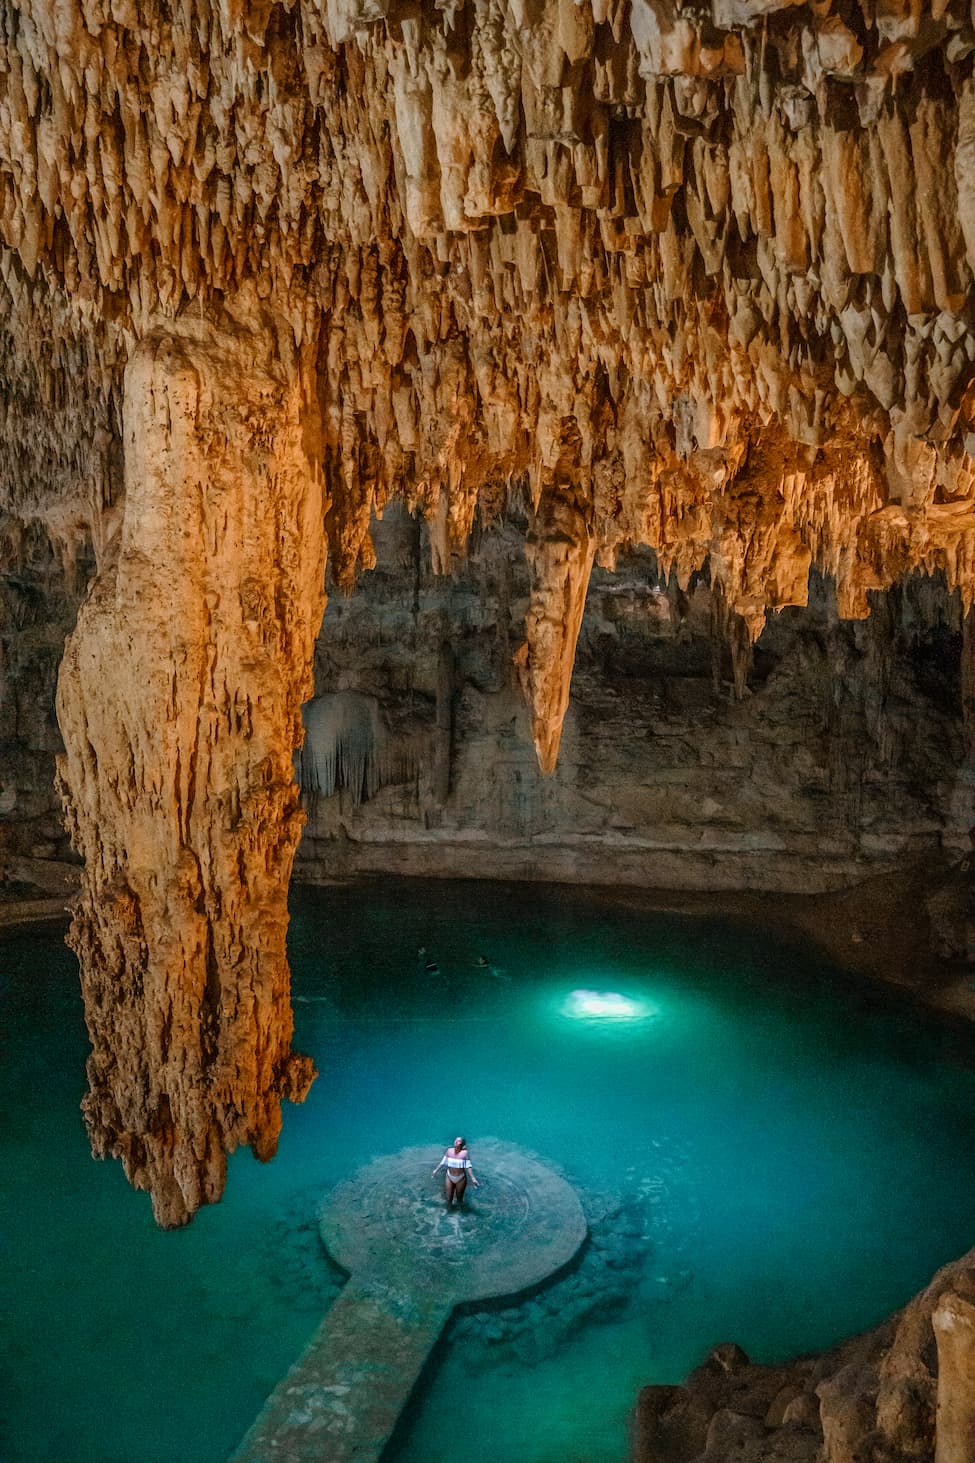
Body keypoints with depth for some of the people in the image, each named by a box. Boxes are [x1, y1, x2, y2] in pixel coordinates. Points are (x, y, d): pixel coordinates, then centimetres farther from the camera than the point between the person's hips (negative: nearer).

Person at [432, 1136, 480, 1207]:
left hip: (461, 1178, -3)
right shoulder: (449, 1150, -5)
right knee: (448, 1198, 9)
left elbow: (468, 1166, -16)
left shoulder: (465, 1153, -16)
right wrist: (436, 1171, 12)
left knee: (459, 1197, 12)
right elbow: (443, 1162, 6)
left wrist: (473, 1178, -22)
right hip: (449, 1177, 3)